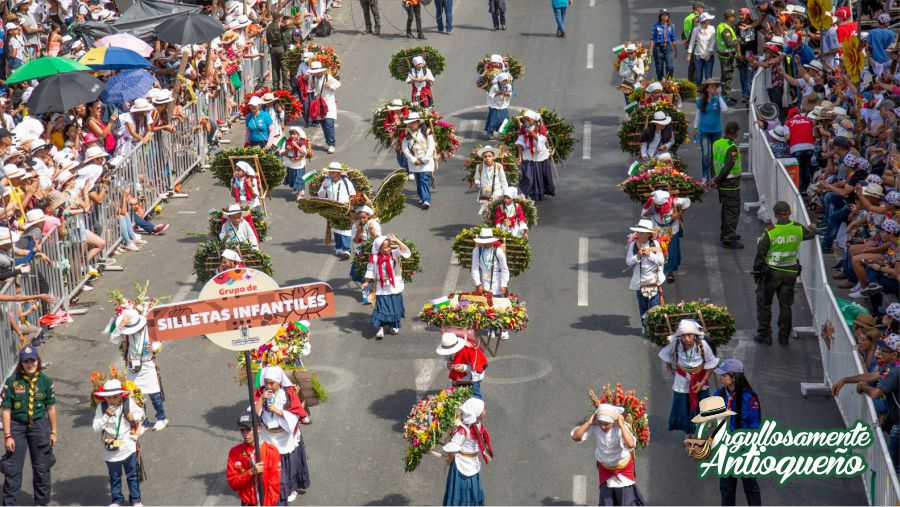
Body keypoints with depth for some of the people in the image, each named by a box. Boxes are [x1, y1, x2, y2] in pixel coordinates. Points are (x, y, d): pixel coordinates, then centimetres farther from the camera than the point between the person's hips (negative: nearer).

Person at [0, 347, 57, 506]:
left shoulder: (45, 381, -2)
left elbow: (51, 407, 5)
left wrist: (53, 432, 6)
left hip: (39, 426, 2)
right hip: (17, 426, -2)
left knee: (42, 468, 13)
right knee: (13, 469, -1)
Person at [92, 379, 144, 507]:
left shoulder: (128, 403, -10)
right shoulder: (101, 407, -13)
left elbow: (141, 412, 8)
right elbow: (96, 428, -15)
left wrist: (135, 416, -15)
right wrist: (106, 416, -27)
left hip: (128, 447, 0)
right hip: (110, 449, 0)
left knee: (132, 476, 12)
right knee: (114, 477, 15)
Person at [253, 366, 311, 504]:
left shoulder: (289, 392, -12)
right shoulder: (260, 392, -6)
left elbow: (296, 413, -15)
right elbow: (254, 412, -12)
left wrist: (278, 411, -24)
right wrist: (261, 399, -25)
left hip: (286, 437, -1)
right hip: (268, 437, 1)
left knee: (289, 463, 13)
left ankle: (292, 489, 33)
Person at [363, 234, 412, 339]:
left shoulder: (394, 253, -9)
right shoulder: (374, 258, -9)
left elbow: (406, 251, -23)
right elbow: (370, 270, 3)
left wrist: (396, 241, -28)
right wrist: (366, 282, 7)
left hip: (395, 287, 1)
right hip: (382, 288, -1)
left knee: (395, 306, 13)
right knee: (381, 308, -5)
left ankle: (394, 326, 32)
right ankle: (380, 328, -3)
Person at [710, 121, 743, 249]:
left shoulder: (716, 144, 5)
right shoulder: (732, 148, -20)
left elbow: (713, 162, 10)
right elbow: (728, 167, -23)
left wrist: (715, 178, 10)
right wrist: (717, 180, -13)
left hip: (722, 183, 8)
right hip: (731, 183, -8)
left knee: (726, 208, 21)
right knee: (733, 211, -2)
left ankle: (724, 233, 33)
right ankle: (729, 239, -1)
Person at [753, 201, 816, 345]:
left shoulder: (770, 232, -16)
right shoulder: (798, 229, -5)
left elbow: (760, 254, -11)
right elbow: (811, 234, 18)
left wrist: (756, 273, 1)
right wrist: (812, 228, 42)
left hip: (771, 272, -3)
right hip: (790, 272, 3)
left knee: (764, 303, 12)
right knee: (785, 305, 14)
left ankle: (764, 335, 15)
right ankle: (784, 336, 18)